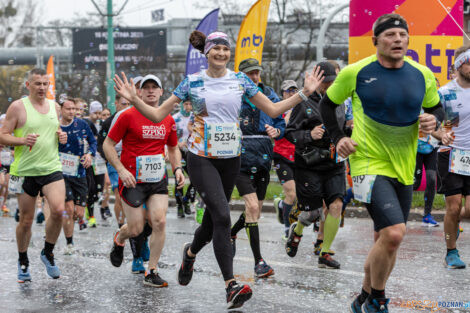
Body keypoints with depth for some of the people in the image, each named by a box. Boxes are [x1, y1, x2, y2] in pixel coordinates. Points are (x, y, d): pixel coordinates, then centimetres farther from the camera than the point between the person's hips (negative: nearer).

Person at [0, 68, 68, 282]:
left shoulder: (54, 106, 10)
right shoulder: (18, 107, -5)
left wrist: (61, 136, 2)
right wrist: (22, 140, -22)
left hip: (52, 168, 3)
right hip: (25, 170, -3)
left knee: (58, 210, -17)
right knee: (26, 220, 5)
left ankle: (48, 253, 6)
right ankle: (23, 261, 27)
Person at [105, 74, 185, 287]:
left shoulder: (168, 120, 7)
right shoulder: (128, 116, -7)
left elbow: (173, 149, 21)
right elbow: (108, 144, -4)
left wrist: (177, 169, 4)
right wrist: (121, 170, -14)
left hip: (158, 181, 4)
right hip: (132, 180, -4)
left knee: (159, 222, -10)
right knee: (136, 229, -3)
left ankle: (151, 272, 2)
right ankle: (119, 240, 35)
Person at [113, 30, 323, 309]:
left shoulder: (240, 80, 6)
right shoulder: (193, 83, 0)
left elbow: (273, 110, 8)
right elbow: (158, 115, 2)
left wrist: (305, 92, -1)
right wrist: (134, 99, -14)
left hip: (231, 159, 4)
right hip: (202, 158, -4)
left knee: (213, 218, 11)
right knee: (222, 216, -19)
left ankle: (190, 252, 45)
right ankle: (231, 285, -19)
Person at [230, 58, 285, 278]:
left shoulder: (270, 95, 8)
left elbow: (281, 123, 13)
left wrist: (276, 131, -9)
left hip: (263, 159, 5)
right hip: (240, 158, -5)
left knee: (255, 212, 13)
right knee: (252, 206, -16)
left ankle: (231, 234, 43)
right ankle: (258, 261, -12)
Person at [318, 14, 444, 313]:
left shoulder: (422, 75, 2)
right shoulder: (355, 72, -6)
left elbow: (436, 107, 17)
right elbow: (328, 104, 8)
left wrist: (433, 119, -5)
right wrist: (338, 137, -4)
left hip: (404, 168, 5)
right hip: (369, 164, -5)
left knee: (386, 241, 14)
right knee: (394, 233, -22)